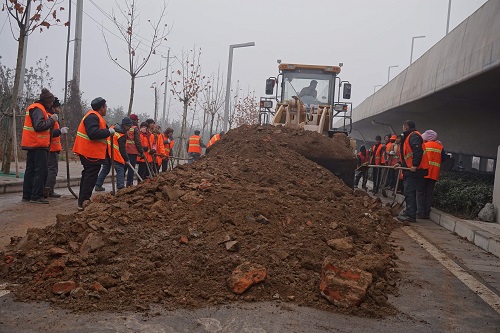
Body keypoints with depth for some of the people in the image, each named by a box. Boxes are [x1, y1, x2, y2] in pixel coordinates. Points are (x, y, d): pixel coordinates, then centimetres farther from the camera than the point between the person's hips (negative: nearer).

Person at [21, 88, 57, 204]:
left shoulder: (36, 108, 20)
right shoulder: (38, 109, -13)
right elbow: (39, 126, -23)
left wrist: (51, 119, 9)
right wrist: (52, 119, -14)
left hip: (32, 145, 11)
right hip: (38, 145, -11)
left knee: (30, 170, 12)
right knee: (41, 170, -9)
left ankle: (27, 195, 17)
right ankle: (36, 196, -9)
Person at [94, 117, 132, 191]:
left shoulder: (113, 127, 11)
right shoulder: (122, 135, -13)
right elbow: (122, 149, -11)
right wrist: (127, 159, -2)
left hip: (106, 152, 9)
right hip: (114, 154, -9)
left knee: (105, 169, 17)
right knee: (120, 170, -3)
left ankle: (98, 185, 20)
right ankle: (120, 187, -8)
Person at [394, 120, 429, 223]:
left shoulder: (414, 136, -11)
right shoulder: (409, 136, 23)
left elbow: (418, 151, -25)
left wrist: (415, 165, -29)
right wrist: (400, 163, 18)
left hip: (414, 170, -11)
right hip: (411, 170, 11)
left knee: (409, 192, -10)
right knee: (409, 192, 15)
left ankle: (410, 215, -8)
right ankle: (409, 213, 23)